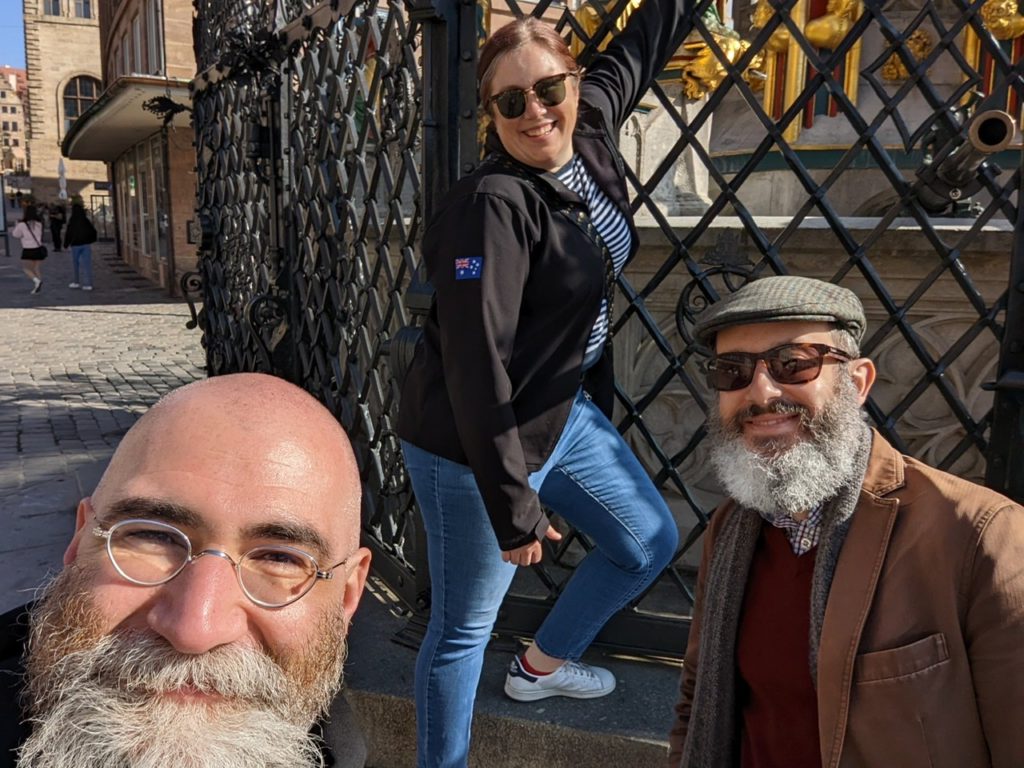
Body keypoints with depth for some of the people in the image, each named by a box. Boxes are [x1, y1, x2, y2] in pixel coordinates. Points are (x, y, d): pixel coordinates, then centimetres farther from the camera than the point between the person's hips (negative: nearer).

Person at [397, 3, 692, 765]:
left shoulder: (592, 128, -1)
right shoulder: (492, 206, -25)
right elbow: (475, 363, -28)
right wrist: (512, 505, -26)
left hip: (567, 408, 9)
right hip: (473, 443, -9)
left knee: (650, 540, 21)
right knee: (464, 625, 5)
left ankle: (543, 663, 43)